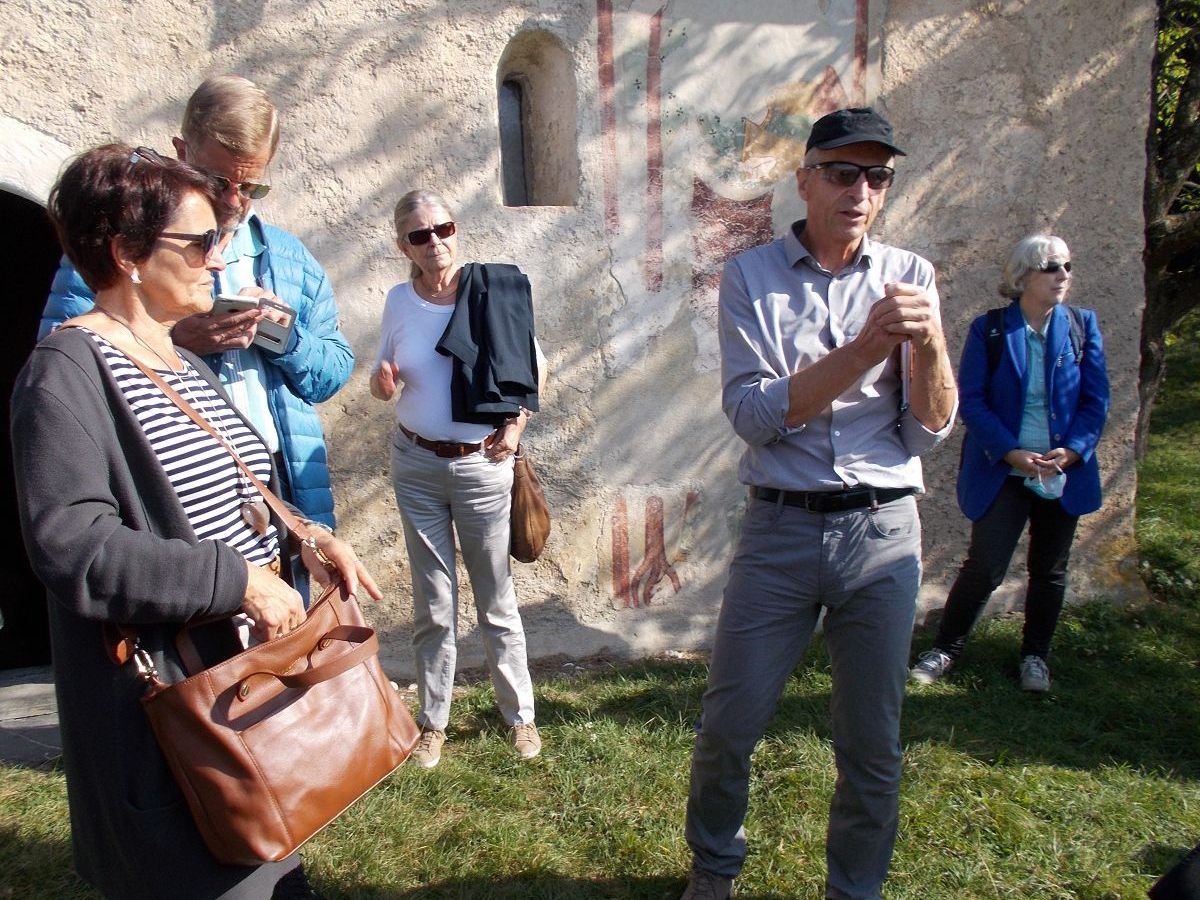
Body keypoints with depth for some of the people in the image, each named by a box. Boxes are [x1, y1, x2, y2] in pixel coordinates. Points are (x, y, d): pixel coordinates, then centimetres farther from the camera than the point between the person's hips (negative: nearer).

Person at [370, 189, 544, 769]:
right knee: (433, 606, 10)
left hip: (482, 464, -2)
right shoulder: (399, 301, 1)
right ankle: (432, 722, 26)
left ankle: (520, 715, 26)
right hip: (415, 465, 3)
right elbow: (389, 383, 13)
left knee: (496, 600, 8)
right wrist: (382, 385, -11)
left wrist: (516, 424, -10)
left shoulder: (496, 289, -7)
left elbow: (533, 368, 4)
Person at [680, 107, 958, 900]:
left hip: (883, 534, 2)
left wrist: (929, 343, -18)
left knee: (873, 745, 13)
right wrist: (867, 347, -21)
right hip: (780, 529, -1)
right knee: (729, 728, 9)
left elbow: (930, 429, 0)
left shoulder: (910, 276, 4)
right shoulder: (752, 277, -1)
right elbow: (754, 413, -12)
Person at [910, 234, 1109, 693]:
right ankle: (945, 648, 15)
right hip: (1003, 472, -3)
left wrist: (1071, 451, -13)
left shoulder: (1082, 325, 3)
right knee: (984, 567, -5)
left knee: (1050, 570, 13)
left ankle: (1035, 656, 31)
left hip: (1065, 473, 3)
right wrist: (1011, 453, -18)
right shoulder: (989, 329, -4)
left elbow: (1096, 400, 2)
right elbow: (972, 401, -9)